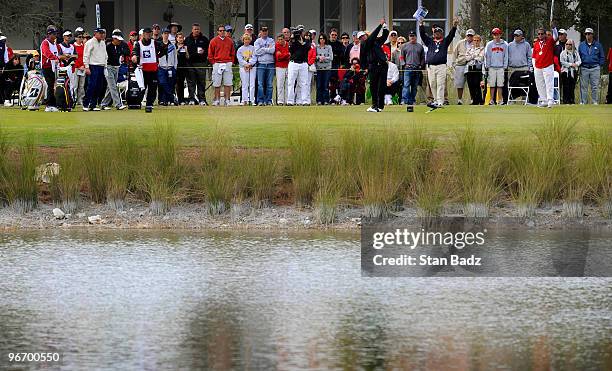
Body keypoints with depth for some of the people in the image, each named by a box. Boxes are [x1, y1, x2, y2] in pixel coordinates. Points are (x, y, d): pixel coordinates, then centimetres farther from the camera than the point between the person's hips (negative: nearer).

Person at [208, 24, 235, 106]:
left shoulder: (229, 41, 9)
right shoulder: (214, 41, 2)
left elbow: (232, 53, 15)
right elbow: (210, 54, 4)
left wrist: (231, 62, 5)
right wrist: (214, 63, -2)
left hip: (227, 64, 2)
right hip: (217, 64, -2)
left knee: (227, 83, -3)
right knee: (217, 84, 0)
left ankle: (227, 100, 0)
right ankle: (217, 100, 6)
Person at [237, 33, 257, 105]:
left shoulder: (253, 48, 9)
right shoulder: (240, 49, 8)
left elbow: (254, 58, 1)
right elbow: (240, 59, 0)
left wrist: (250, 64, -14)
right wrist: (245, 64, -14)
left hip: (252, 67, 0)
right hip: (243, 68, 0)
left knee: (252, 85, -4)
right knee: (244, 85, -1)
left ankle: (252, 100, -4)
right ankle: (245, 100, 0)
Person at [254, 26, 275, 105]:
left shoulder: (271, 41, 11)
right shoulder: (257, 41, 9)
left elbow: (272, 50, -5)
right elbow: (257, 52, -6)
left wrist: (263, 49, -3)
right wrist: (267, 49, -3)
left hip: (270, 64, 1)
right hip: (261, 64, -1)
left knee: (270, 84, 1)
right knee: (260, 84, -5)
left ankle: (268, 100, 5)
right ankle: (260, 101, -4)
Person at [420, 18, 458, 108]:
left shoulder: (445, 41, 11)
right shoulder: (430, 41, 17)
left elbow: (451, 35, 0)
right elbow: (423, 34, 11)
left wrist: (454, 26, -15)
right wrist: (421, 25, 0)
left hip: (441, 66, -3)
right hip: (431, 66, 4)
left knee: (440, 84, -8)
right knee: (432, 85, 5)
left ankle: (440, 102, -11)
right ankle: (436, 100, 15)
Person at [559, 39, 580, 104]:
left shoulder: (576, 52, 12)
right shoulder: (563, 53, 3)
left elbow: (579, 61, 9)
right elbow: (561, 62, -5)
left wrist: (576, 64, -14)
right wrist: (570, 64, -12)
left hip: (574, 71, 3)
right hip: (565, 71, -3)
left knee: (572, 87, 3)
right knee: (566, 87, -5)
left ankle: (572, 100, 8)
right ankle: (566, 101, -4)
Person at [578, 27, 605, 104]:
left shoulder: (597, 45, 7)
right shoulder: (581, 45, 11)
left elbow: (602, 57, 11)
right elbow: (578, 57, 16)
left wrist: (599, 66, 1)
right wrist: (579, 64, 4)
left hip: (595, 69, -1)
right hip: (584, 68, 1)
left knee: (595, 86, -2)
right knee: (583, 86, 1)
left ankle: (595, 102, 2)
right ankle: (583, 102, 6)